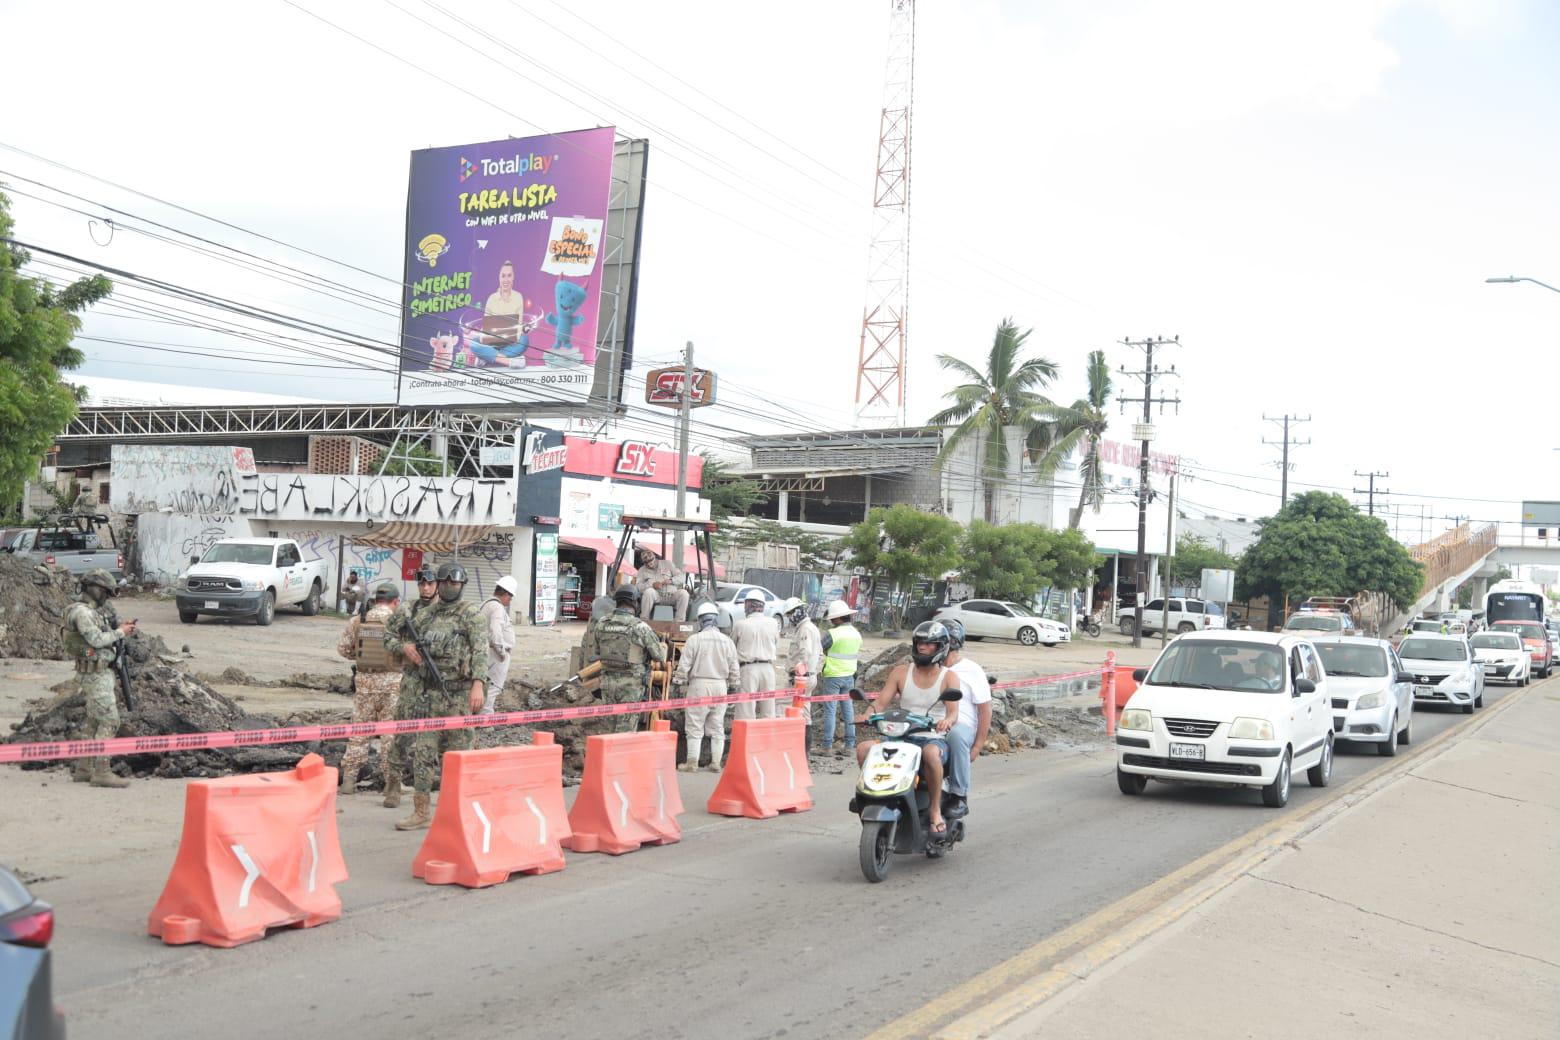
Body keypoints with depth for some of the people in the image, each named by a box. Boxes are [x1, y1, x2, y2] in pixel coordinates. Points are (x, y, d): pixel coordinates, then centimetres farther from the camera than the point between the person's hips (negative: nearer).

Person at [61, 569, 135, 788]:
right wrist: (119, 632, -10)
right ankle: (101, 772, -13)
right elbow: (96, 639, -22)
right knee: (109, 722, -12)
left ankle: (82, 769, 20)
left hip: (101, 673, 10)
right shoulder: (81, 611, -14)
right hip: (95, 674, -10)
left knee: (94, 722, 14)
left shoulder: (93, 611, 17)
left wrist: (122, 630, 4)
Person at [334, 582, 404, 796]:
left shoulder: (357, 621, 1)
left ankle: (349, 779, 13)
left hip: (364, 680, 3)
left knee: (359, 731, 11)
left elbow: (343, 648, 6)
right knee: (391, 731, 6)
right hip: (392, 681, -3)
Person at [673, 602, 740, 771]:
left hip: (699, 685, -4)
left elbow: (684, 665, -7)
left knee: (695, 726, 3)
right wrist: (733, 686, 20)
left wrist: (679, 683, 4)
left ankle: (692, 763, 4)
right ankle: (716, 763, 12)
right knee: (717, 727, 10)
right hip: (721, 687, 4)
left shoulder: (694, 639, -8)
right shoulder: (727, 641, 4)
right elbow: (734, 668, 8)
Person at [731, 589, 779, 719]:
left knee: (746, 712, -2)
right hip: (768, 668, 3)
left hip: (748, 668, -3)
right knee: (768, 712, 8)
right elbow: (776, 649, 12)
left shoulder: (740, 625, -5)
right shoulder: (773, 624, 4)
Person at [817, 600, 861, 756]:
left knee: (830, 711, -2)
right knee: (848, 710, 10)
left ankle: (827, 746, -2)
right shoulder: (856, 634, 6)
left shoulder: (833, 634, -17)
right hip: (849, 676, 7)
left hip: (833, 676, -7)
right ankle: (850, 744, 11)